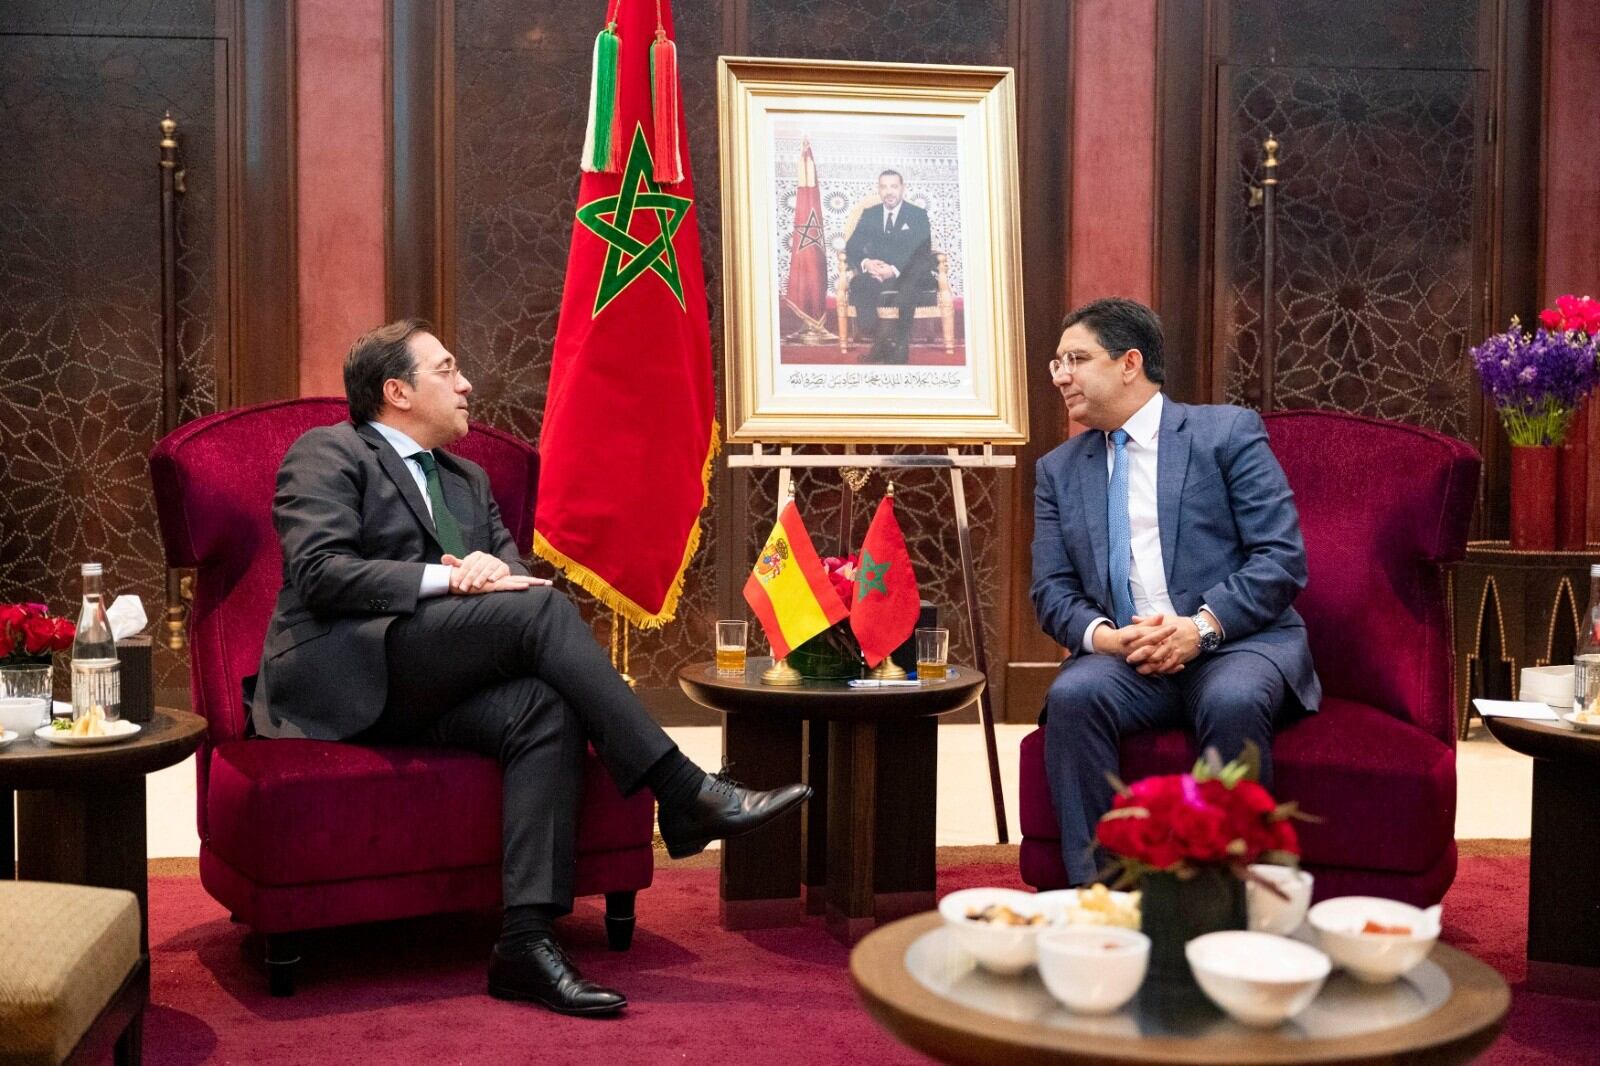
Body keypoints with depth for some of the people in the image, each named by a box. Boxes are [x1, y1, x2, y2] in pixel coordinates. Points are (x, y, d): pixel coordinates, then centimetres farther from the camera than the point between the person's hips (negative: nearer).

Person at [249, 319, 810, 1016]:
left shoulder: (467, 479, 28)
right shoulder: (327, 454, 5)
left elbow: (515, 567, 17)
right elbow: (319, 571, -11)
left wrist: (494, 567, -8)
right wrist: (445, 577, -19)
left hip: (423, 693, 7)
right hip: (343, 676, -7)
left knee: (545, 709, -27)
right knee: (540, 609, -26)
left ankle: (527, 939, -33)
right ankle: (682, 793, -26)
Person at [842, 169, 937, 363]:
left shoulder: (918, 215, 8)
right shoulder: (869, 215, 17)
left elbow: (922, 253, -5)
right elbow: (851, 247, 9)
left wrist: (895, 270, -22)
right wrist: (865, 263, -16)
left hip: (906, 277, -2)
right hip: (875, 274, 2)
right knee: (859, 284, -34)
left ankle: (901, 342, -29)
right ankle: (879, 338, -30)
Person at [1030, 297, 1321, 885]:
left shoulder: (1228, 432, 5)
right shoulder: (1058, 469, 17)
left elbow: (1282, 556, -4)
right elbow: (1051, 591, 11)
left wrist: (1204, 626, -18)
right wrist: (1102, 635, -12)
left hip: (1238, 641, -2)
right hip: (1122, 656, 3)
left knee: (1233, 702, -36)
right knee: (1071, 697, -30)